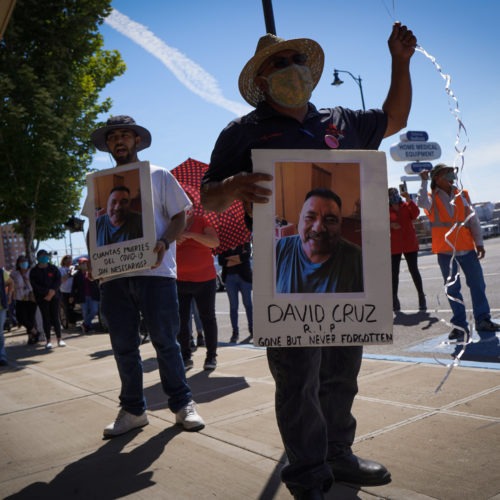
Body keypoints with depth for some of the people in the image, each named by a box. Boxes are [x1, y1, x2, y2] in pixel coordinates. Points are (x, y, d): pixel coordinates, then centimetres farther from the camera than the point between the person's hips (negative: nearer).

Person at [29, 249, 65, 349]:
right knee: (46, 318, 1)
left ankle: (59, 339, 7)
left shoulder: (53, 269, 7)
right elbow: (35, 285, -6)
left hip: (54, 296, 1)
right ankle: (48, 340, 6)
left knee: (55, 317, 1)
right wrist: (48, 291, -14)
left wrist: (52, 292, -15)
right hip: (42, 298, 0)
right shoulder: (34, 271, 3)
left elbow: (58, 281, 0)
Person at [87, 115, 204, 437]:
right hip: (113, 275, 4)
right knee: (124, 347, 7)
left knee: (165, 341, -1)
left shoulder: (158, 175, 8)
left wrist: (164, 243, -16)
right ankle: (133, 410, 19)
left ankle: (182, 404, 13)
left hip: (154, 270, -3)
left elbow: (180, 217, 4)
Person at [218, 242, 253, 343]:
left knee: (248, 304, 4)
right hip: (229, 277, 1)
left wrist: (229, 258, -5)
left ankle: (251, 329, 13)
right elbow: (221, 261, -5)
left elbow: (246, 256, -12)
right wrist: (239, 259, -9)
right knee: (233, 306, 0)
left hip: (244, 277, -1)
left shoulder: (245, 244, 6)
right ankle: (235, 332, 2)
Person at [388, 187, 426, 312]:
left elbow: (415, 214, -15)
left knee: (413, 270, 3)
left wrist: (409, 200, -23)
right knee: (394, 272, 3)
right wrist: (390, 225, -21)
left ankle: (421, 297, 12)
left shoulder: (407, 206, 3)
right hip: (394, 246, 0)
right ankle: (394, 298, 10)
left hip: (410, 244, 0)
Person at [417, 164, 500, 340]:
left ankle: (482, 319, 19)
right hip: (445, 250, -3)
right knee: (452, 289, 4)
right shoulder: (432, 198, 0)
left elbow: (473, 219, 7)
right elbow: (421, 203, -26)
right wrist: (424, 182, -17)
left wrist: (479, 242, 1)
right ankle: (460, 325, 12)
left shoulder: (462, 195, 8)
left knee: (477, 284, 6)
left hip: (467, 247, 3)